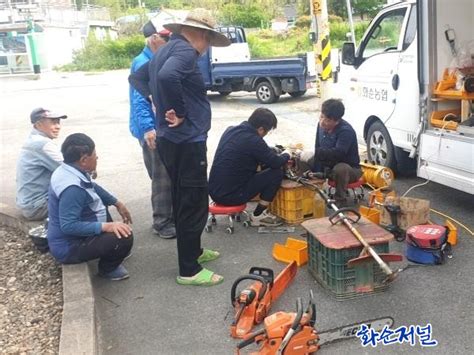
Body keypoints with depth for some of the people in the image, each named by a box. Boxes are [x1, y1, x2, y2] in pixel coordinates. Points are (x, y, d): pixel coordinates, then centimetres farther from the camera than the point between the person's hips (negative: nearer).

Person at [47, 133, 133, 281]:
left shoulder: (72, 171, -1)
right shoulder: (72, 188, -32)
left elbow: (93, 187, 17)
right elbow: (69, 226, -37)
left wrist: (118, 204, 17)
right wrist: (106, 226, -35)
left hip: (74, 236, 11)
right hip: (69, 247, -10)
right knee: (124, 237, -24)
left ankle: (111, 250, 31)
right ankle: (108, 268, 4)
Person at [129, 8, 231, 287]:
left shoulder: (165, 50, 15)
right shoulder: (185, 51, -16)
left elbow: (137, 78, 25)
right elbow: (168, 76, -36)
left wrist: (159, 103, 13)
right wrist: (179, 111, -22)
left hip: (173, 139, 10)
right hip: (187, 142, -10)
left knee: (183, 200, 20)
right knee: (194, 204, -2)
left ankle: (193, 251, 36)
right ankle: (189, 270, 6)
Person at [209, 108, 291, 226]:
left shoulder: (230, 130, 7)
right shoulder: (253, 141, -19)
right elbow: (276, 163, -10)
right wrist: (286, 156, 12)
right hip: (230, 196, -9)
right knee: (277, 173, -2)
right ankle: (258, 216, 6)